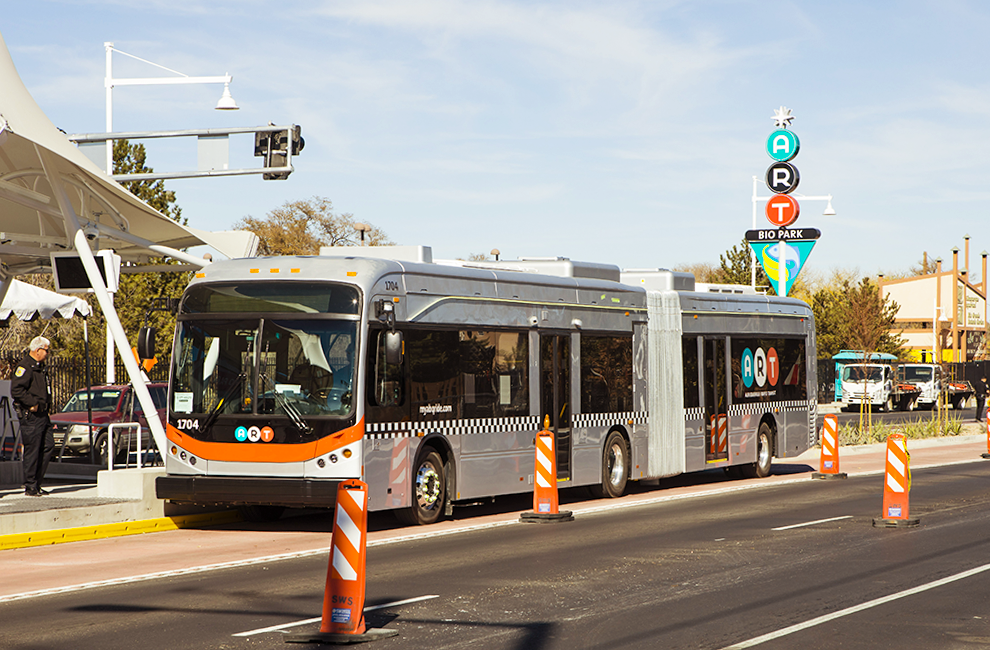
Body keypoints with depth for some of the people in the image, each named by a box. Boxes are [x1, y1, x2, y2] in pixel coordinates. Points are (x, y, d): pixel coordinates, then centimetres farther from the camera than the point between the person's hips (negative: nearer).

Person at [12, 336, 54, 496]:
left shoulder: (40, 367, 19)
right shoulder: (25, 367, -12)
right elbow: (16, 390, -22)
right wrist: (33, 403, -21)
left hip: (42, 415, 9)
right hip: (30, 416, -9)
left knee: (48, 446, 7)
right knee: (32, 450, -6)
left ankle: (37, 482, 14)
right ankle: (30, 486, 1)